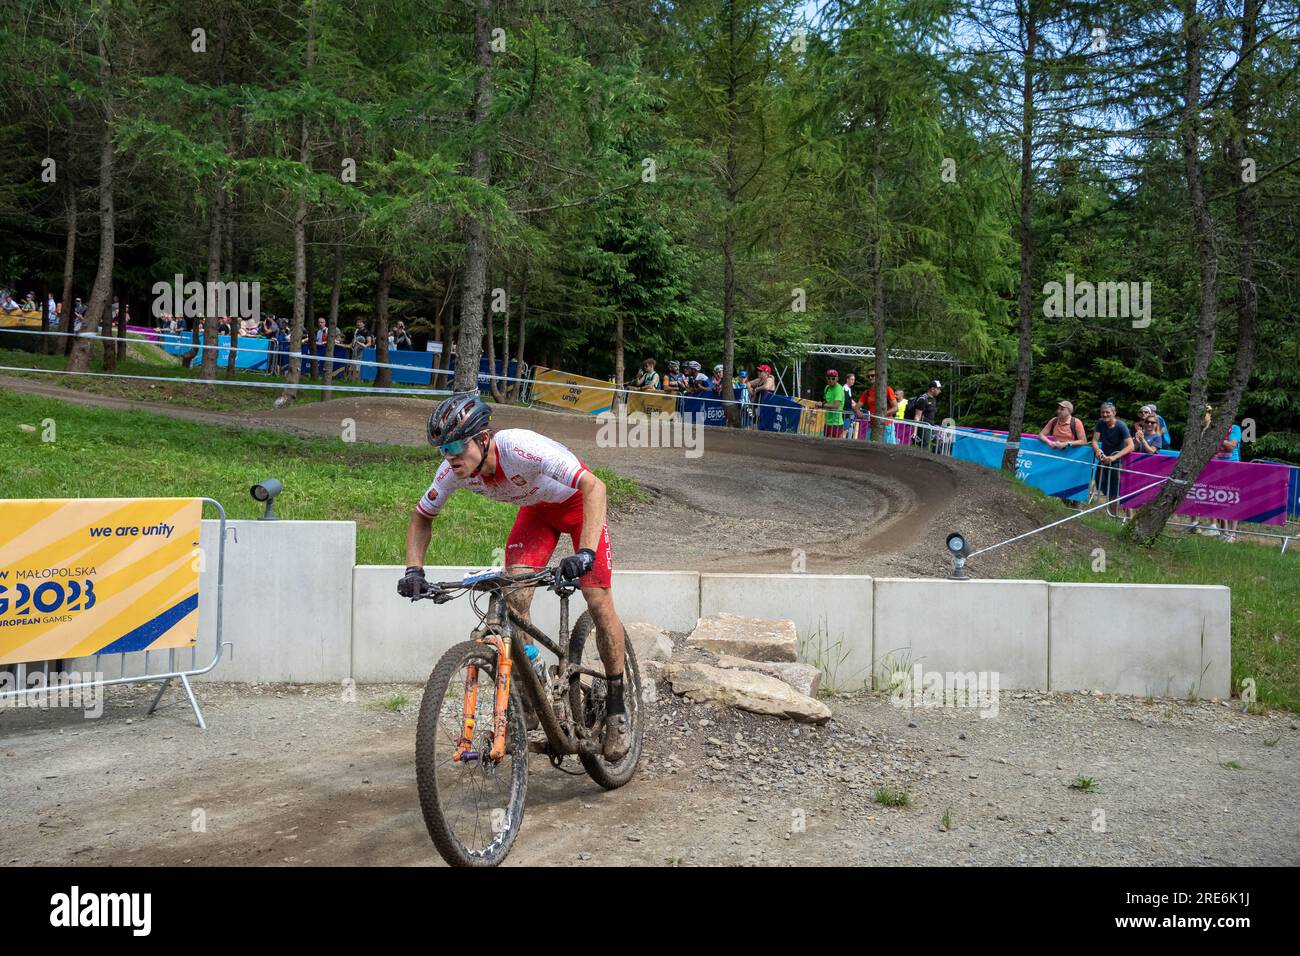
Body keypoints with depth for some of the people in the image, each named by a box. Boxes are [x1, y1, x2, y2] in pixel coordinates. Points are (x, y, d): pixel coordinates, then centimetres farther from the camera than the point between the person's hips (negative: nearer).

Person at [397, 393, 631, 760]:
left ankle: (616, 710, 3)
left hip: (577, 503, -5)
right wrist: (414, 568, -19)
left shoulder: (521, 448, -41)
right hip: (535, 510, 5)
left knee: (599, 603, -13)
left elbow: (594, 486, -46)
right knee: (514, 597, -16)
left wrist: (585, 552, -57)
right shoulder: (454, 470, -22)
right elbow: (422, 517, -4)